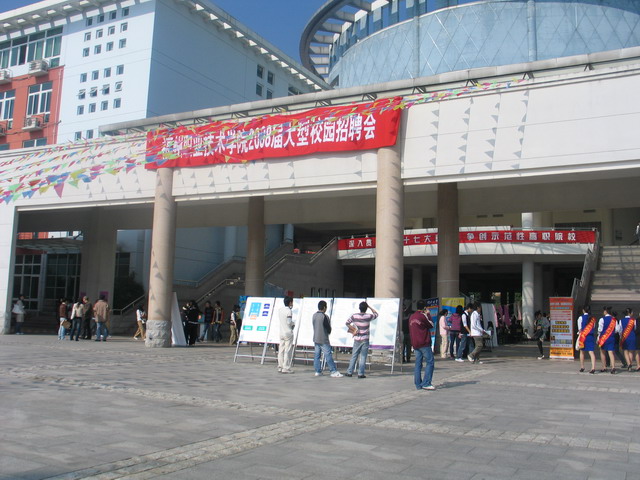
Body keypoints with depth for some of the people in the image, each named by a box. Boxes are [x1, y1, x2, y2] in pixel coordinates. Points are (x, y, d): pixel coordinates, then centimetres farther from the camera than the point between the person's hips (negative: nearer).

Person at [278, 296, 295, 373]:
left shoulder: (280, 310, 8)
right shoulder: (289, 311, -13)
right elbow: (289, 322, -19)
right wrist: (293, 324, 2)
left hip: (281, 332, 7)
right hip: (288, 333, -7)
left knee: (281, 350, 9)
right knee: (288, 351, -3)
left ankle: (280, 367, 12)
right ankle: (286, 368, -3)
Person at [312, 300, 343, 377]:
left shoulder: (314, 315, 7)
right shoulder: (324, 316, -16)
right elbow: (328, 329, -12)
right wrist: (329, 332, 12)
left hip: (316, 339, 7)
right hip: (323, 340, -7)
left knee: (316, 355, 9)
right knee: (328, 356, -5)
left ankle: (318, 371, 12)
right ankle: (334, 372, -3)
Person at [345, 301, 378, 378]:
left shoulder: (354, 316, -5)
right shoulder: (369, 316, -9)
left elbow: (347, 323, 5)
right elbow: (376, 314, 10)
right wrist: (370, 307, 11)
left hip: (357, 339, 2)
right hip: (365, 339, -2)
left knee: (354, 356, 12)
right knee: (363, 357, 3)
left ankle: (349, 372, 15)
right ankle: (360, 373, 2)